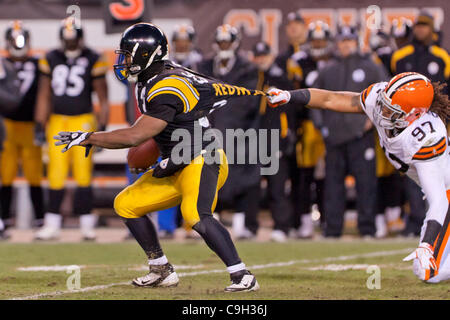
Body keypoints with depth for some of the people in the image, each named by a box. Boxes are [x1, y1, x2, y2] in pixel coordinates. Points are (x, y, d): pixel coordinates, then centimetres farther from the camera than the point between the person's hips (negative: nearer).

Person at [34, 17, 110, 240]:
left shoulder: (93, 61, -2)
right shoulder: (50, 60, 6)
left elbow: (103, 100, 2)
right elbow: (44, 97, 13)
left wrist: (102, 129, -4)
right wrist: (40, 127, 9)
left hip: (83, 122, -3)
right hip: (57, 123, 3)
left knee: (83, 175, -5)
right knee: (56, 175, 1)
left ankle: (86, 224, 3)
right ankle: (52, 224, 7)